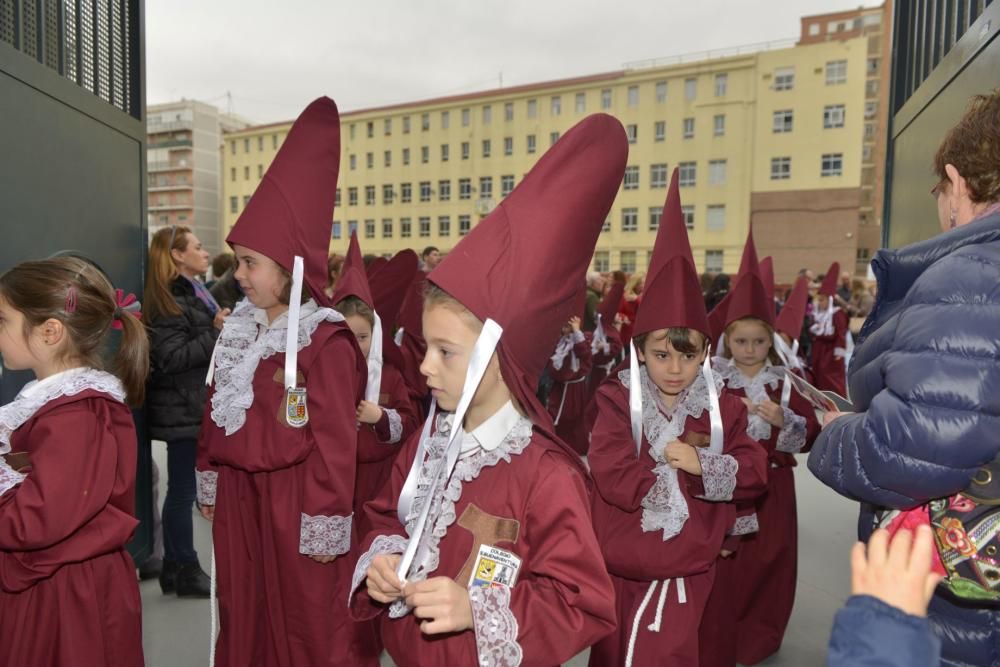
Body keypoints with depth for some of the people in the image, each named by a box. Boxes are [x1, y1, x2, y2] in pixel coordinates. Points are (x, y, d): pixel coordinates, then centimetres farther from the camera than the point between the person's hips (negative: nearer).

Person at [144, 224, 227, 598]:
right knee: (183, 490, -1)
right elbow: (171, 358, -22)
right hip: (183, 411, -9)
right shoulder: (168, 301, -14)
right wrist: (216, 332, -22)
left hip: (197, 407, 9)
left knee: (182, 490, 14)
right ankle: (185, 571, 10)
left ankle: (176, 569, 24)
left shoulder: (193, 292, 16)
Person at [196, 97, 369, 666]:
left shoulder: (325, 341, -20)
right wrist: (210, 483, 17)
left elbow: (335, 441, -19)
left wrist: (324, 527, -16)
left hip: (291, 498, -7)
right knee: (245, 621, 22)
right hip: (239, 495, 7)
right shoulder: (240, 330, 5)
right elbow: (216, 418, 13)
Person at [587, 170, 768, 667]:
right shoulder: (618, 400, -11)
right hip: (620, 567, -1)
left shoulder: (723, 408, -1)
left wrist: (701, 466, -21)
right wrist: (677, 472, -15)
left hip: (689, 571, 1)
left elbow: (754, 472, -7)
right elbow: (613, 476, -21)